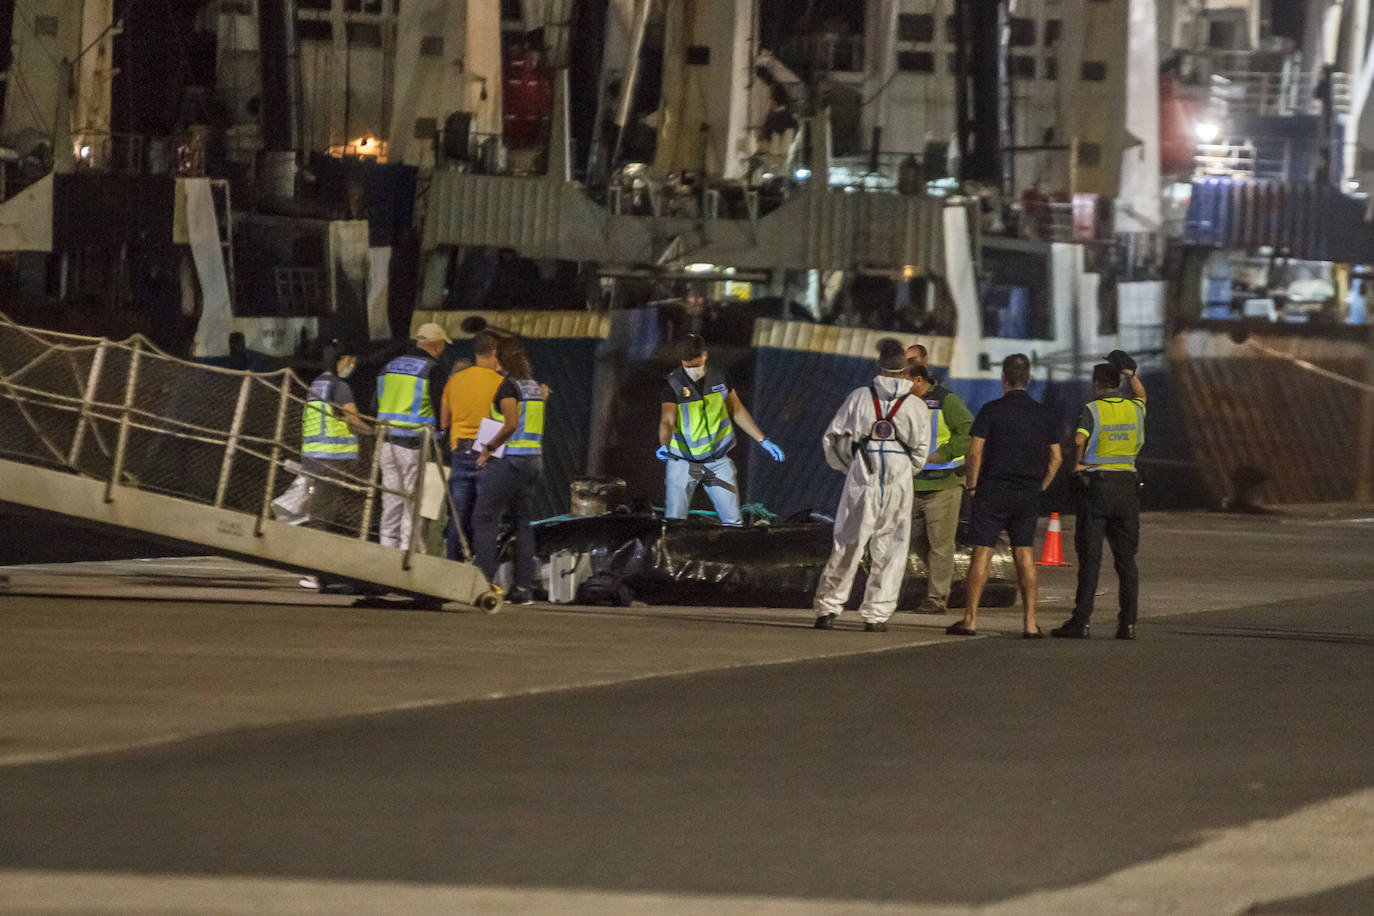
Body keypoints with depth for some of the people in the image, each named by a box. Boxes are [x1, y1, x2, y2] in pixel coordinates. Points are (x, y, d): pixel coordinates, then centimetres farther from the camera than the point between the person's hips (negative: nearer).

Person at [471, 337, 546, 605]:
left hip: (508, 460, -8)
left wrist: (489, 446, -11)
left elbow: (511, 424, -21)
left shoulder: (509, 385, -11)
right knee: (522, 522, 9)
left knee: (484, 520, -4)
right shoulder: (535, 387, 14)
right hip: (533, 460, 8)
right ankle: (524, 586, 5)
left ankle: (486, 580, -13)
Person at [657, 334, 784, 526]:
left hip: (718, 461, 3)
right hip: (683, 463, -3)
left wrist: (763, 441, 10)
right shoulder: (673, 384, -15)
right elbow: (667, 421, -27)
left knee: (733, 521, 0)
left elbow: (737, 411, 10)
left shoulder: (718, 378, -3)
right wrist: (664, 445, -48)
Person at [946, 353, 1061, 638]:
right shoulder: (1043, 413, 7)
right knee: (1025, 556, 7)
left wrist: (972, 486, -1)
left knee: (981, 553, -2)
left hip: (994, 490, -4)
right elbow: (1056, 457, 8)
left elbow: (975, 451, -11)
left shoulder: (992, 410, -6)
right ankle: (1030, 622, 3)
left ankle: (970, 619, -4)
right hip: (1028, 496, 4)